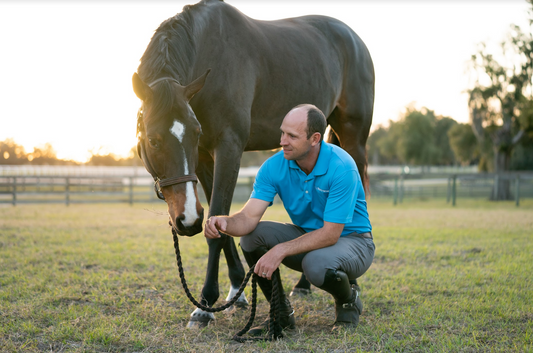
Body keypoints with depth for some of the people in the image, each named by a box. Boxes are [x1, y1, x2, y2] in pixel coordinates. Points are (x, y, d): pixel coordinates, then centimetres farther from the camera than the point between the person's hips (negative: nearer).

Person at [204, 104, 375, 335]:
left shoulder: (342, 168, -28)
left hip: (350, 239, -5)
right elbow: (249, 217, -21)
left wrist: (281, 251, -37)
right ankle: (281, 313, -1)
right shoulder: (274, 166, -13)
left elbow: (330, 234, -29)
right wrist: (225, 223, -44)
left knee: (316, 266, -38)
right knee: (252, 235, -20)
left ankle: (348, 302, -1)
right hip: (307, 236, 5)